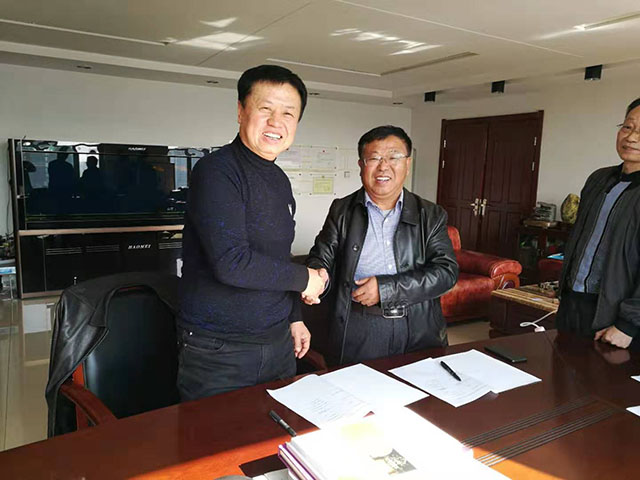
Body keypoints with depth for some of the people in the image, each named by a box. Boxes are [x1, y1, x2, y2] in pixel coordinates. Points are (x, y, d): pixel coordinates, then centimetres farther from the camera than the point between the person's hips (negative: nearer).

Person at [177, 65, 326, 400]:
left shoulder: (280, 180, 10)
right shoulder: (216, 171, -16)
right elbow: (231, 263, -26)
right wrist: (304, 278, -14)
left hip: (278, 344, 8)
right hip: (218, 351, -7)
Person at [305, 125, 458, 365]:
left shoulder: (431, 215, 6)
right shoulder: (342, 211, 7)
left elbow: (446, 270, -4)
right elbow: (322, 258, 4)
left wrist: (385, 288, -14)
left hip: (421, 332, 1)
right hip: (359, 331, -1)